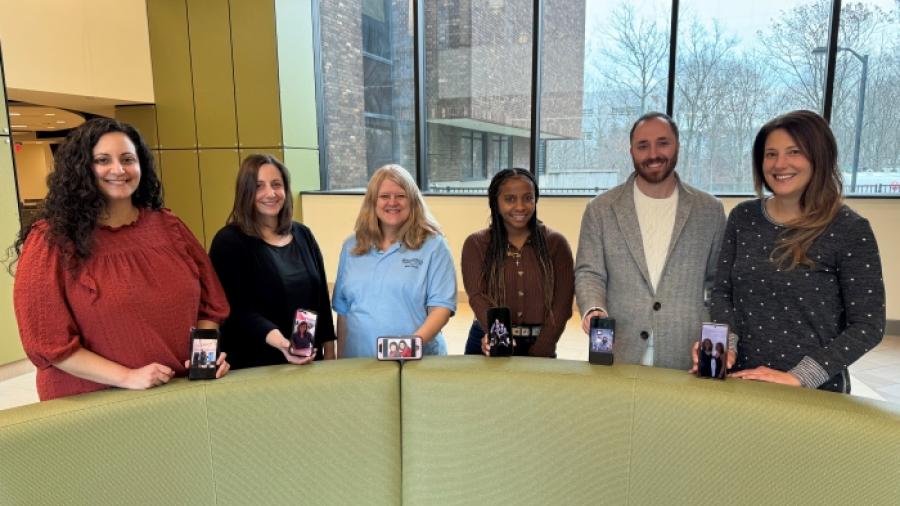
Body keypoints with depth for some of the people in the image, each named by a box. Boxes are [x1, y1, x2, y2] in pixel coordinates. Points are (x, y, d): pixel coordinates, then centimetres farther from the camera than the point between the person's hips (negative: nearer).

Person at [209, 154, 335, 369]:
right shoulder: (229, 241, -10)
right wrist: (279, 341, -33)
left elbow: (321, 298, 9)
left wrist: (328, 351, 6)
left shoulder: (303, 235, 6)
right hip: (255, 365, -4)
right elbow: (237, 310, -18)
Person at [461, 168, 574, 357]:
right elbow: (477, 296, -13)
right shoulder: (475, 244, -2)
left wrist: (539, 353, -14)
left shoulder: (555, 243, -1)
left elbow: (562, 303, -5)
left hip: (539, 345, 1)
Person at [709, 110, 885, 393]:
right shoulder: (743, 217, -1)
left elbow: (868, 325, -11)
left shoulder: (849, 229, -10)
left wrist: (798, 377, -19)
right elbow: (723, 292, 3)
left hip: (816, 389, -3)